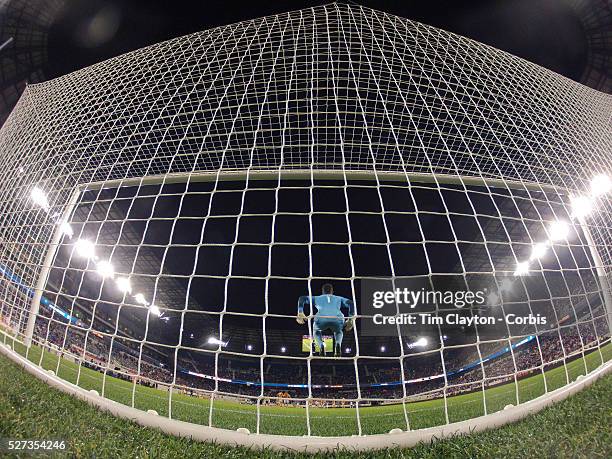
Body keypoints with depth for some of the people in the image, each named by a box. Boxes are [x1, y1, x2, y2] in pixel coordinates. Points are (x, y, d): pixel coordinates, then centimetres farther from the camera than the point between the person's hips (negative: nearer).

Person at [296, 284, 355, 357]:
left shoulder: (317, 298, 35)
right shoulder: (339, 298, 37)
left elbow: (302, 298, 24)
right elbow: (351, 303, 22)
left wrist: (300, 313, 15)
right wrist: (351, 319, 20)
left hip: (321, 319, 0)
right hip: (337, 319, 0)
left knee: (316, 331, 37)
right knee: (338, 332, 37)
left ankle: (321, 345, 6)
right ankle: (338, 344, 4)